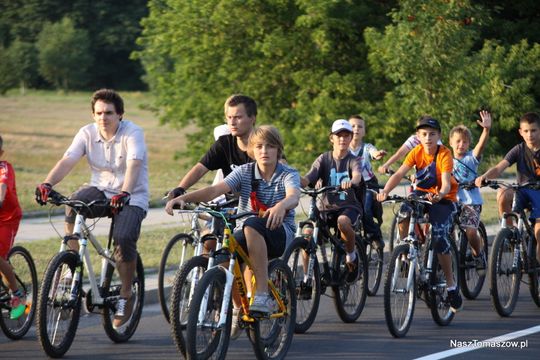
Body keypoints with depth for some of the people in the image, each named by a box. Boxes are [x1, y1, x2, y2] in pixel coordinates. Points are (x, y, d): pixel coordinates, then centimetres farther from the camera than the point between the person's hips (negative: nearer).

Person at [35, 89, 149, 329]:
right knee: (73, 205, -30)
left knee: (124, 238, -29)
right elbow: (67, 161, -16)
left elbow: (133, 165, -31)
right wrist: (47, 184, -34)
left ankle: (126, 295, -8)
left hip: (132, 196, -3)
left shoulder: (133, 133, -15)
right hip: (101, 190, 3)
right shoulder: (87, 133, -4)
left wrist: (124, 193, -49)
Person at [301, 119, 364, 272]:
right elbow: (307, 179, -9)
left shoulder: (353, 160, 0)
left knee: (343, 222, -37)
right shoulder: (324, 159, 5)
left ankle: (351, 255, -8)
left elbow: (357, 175, -23)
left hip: (350, 206, -2)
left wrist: (351, 182, -49)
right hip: (329, 207, 2)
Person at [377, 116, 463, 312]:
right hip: (422, 193, 4)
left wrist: (439, 196, -53)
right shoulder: (417, 152, -10)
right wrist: (385, 191, -39)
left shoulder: (444, 154, -19)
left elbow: (446, 183, -30)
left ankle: (451, 284, -5)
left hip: (443, 198, -4)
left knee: (440, 240, -21)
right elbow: (399, 173, -21)